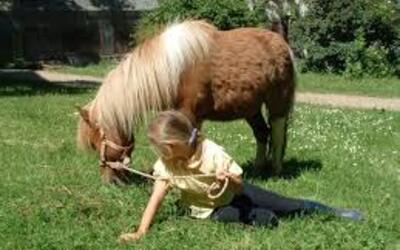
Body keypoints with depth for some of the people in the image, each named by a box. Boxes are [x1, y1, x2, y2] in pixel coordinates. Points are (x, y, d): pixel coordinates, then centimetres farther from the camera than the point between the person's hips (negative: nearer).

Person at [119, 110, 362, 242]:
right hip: (211, 208, 2)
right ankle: (261, 216, -5)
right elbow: (156, 199, -23)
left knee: (287, 205, -5)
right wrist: (141, 231, -34)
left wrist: (229, 179, -46)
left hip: (232, 192, -2)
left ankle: (332, 211, 15)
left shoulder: (212, 152, -28)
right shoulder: (166, 164, -21)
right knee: (224, 216, -34)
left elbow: (239, 186, -22)